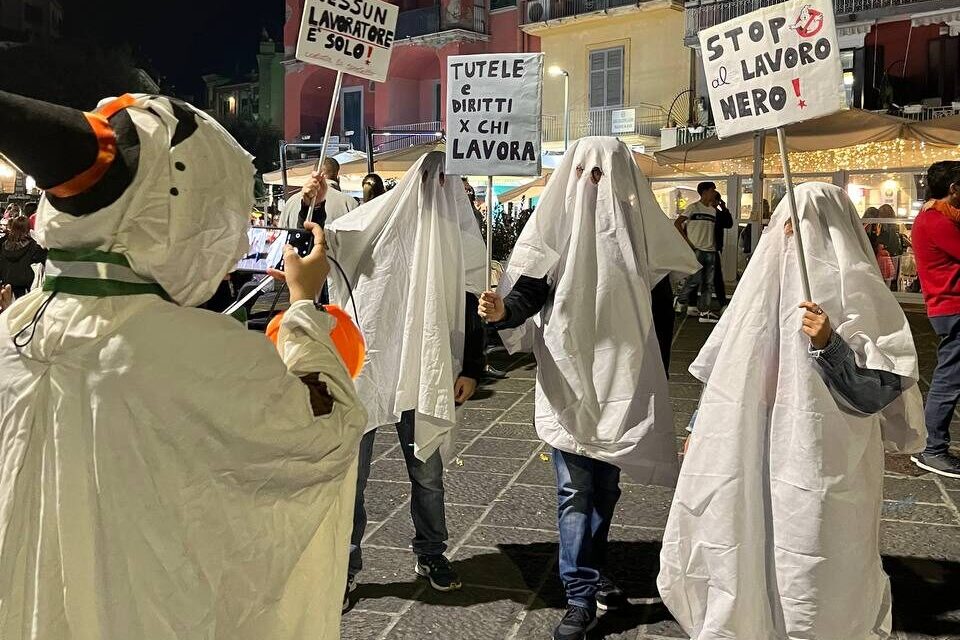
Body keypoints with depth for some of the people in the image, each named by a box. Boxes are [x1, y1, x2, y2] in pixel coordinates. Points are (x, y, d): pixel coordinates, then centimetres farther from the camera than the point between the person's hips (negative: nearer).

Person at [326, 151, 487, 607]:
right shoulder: (378, 218, 2)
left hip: (423, 375, 1)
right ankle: (346, 562, 20)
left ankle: (430, 554, 32)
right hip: (363, 367, -1)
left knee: (427, 472, 13)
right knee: (351, 473, 5)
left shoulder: (460, 237, 4)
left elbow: (471, 307, 7)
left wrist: (471, 369, 2)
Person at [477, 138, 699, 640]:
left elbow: (662, 301, 8)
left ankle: (593, 573, 34)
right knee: (575, 491, -2)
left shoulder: (637, 226, 2)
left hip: (619, 381, 3)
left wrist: (652, 380, 5)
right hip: (567, 379, -3)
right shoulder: (556, 224, -4)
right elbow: (529, 294, -8)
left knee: (605, 487, 15)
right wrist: (502, 310, -32)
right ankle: (581, 596, 7)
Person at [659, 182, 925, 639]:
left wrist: (830, 345, -27)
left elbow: (885, 385, -14)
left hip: (818, 468, -6)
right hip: (750, 464, 6)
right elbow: (724, 372, 16)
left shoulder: (856, 291, -8)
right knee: (742, 565, 13)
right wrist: (700, 429, 17)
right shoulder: (768, 279, 10)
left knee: (811, 590, 4)